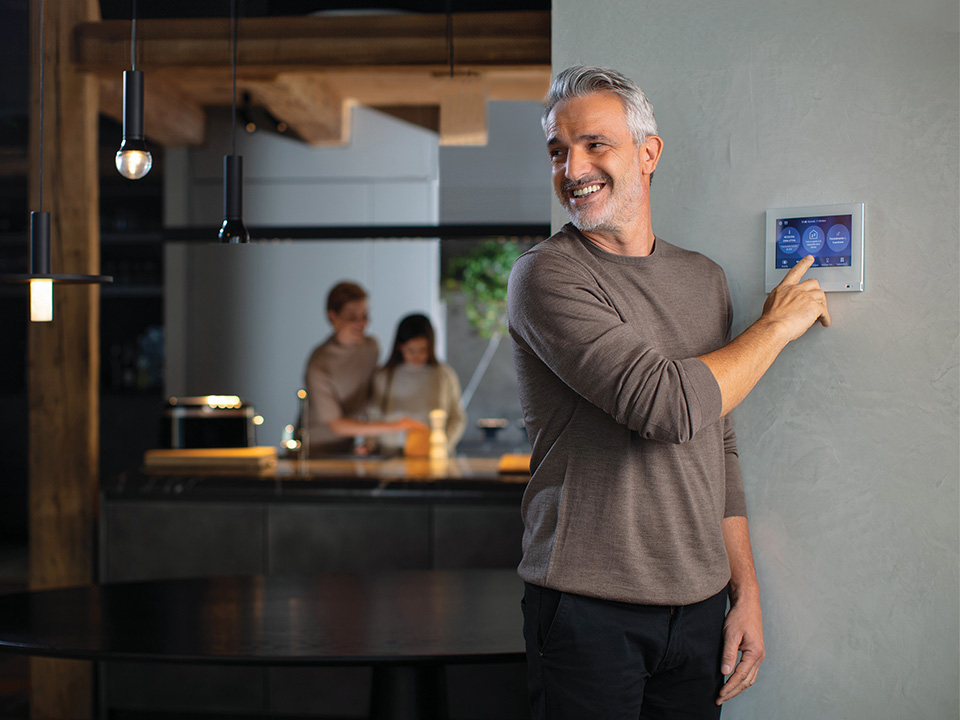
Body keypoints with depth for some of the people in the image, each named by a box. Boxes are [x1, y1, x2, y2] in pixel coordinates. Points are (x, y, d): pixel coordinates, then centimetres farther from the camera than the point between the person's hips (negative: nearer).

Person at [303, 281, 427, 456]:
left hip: (350, 448, 5)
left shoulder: (371, 346, 1)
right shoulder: (319, 363, -19)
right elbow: (336, 425, -19)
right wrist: (392, 427, -24)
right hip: (317, 450, -5)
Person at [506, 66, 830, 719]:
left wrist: (746, 591, 10)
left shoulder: (704, 279, 11)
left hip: (700, 607, 5)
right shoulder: (546, 275, -10)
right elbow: (670, 407, -21)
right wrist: (777, 325, -6)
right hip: (586, 609, -5)